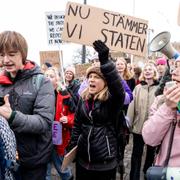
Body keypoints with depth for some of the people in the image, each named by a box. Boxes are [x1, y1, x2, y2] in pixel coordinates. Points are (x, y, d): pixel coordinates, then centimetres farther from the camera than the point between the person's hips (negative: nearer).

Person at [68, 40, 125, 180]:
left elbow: (117, 86, -34)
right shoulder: (84, 99, 4)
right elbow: (76, 125, 10)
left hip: (105, 162, -4)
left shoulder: (112, 99, -12)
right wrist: (72, 147, 9)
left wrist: (105, 61, -45)